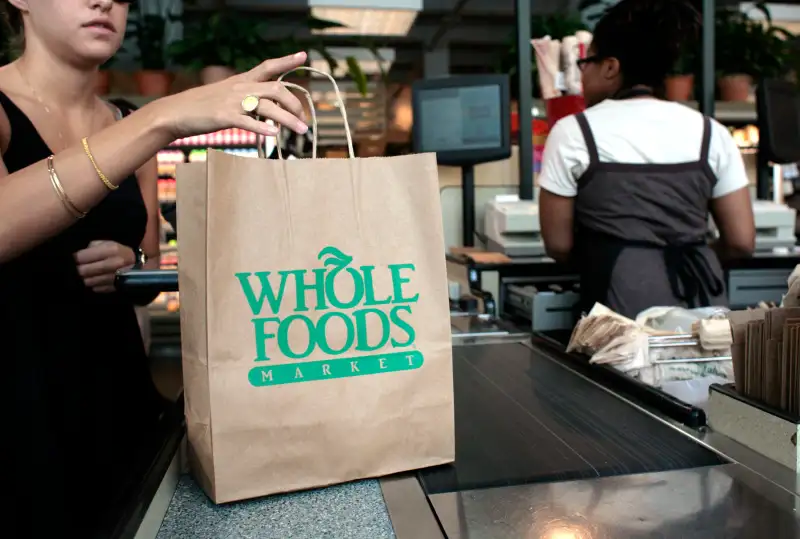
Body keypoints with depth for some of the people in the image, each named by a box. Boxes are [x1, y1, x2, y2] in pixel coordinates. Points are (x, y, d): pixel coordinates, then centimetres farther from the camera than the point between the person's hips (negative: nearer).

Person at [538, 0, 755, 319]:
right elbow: (741, 241, 7)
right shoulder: (710, 132, 6)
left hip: (623, 306, -4)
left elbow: (559, 245, -1)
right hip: (700, 303, 4)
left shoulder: (573, 132, -4)